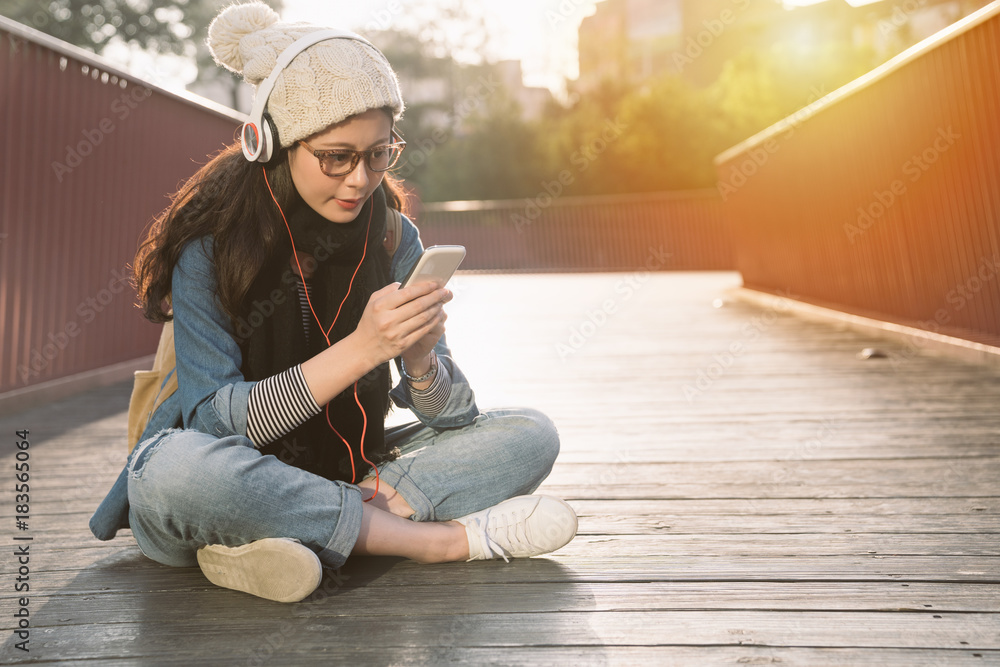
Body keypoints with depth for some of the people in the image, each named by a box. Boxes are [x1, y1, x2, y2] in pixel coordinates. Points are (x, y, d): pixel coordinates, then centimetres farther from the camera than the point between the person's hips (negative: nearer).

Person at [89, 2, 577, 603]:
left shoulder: (392, 239, -6)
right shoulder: (208, 245, -15)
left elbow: (453, 418, -7)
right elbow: (212, 421, -22)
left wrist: (420, 356, -30)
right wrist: (359, 350, -32)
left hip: (340, 474, 4)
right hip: (229, 488, -3)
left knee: (530, 436, -11)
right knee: (178, 466, -39)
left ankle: (283, 541, -24)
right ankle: (444, 538, -22)